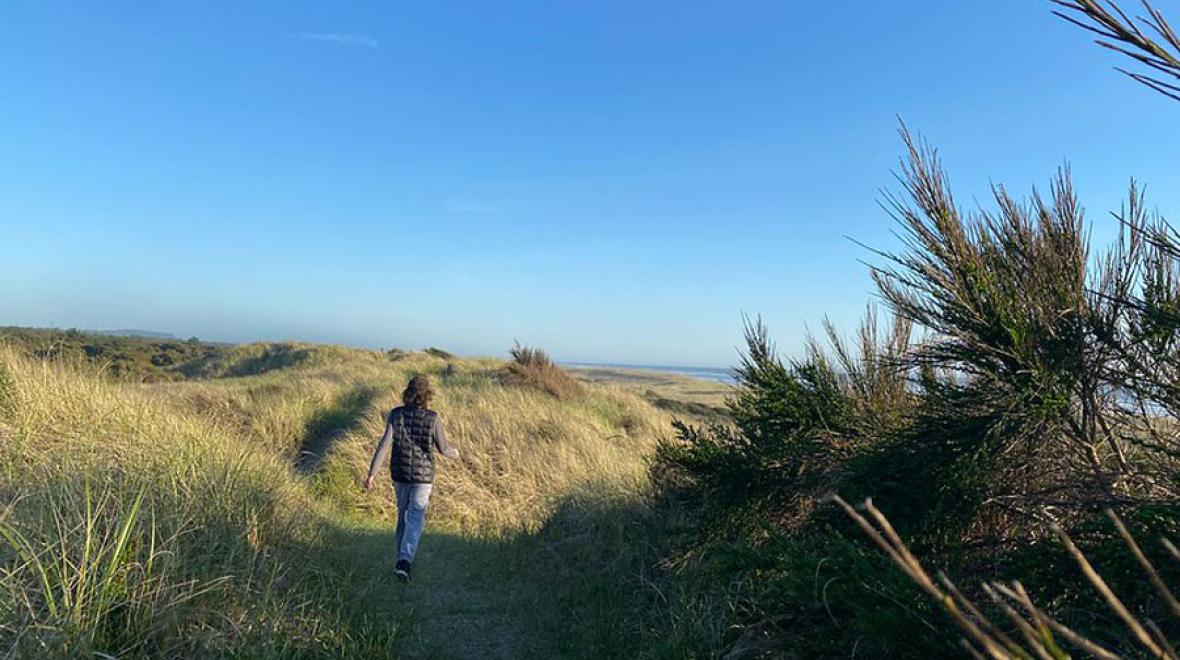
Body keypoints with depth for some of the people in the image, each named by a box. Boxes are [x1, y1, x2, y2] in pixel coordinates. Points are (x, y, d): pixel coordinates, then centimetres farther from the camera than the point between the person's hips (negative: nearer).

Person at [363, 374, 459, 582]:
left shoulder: (395, 414, -8)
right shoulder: (433, 418, -13)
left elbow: (384, 444, -15)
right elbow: (443, 449, -6)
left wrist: (371, 474, -13)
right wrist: (454, 453, 17)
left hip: (400, 474, 3)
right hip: (423, 476, -3)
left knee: (403, 514, 21)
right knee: (415, 519, -1)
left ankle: (403, 557, 33)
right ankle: (404, 562, -18)